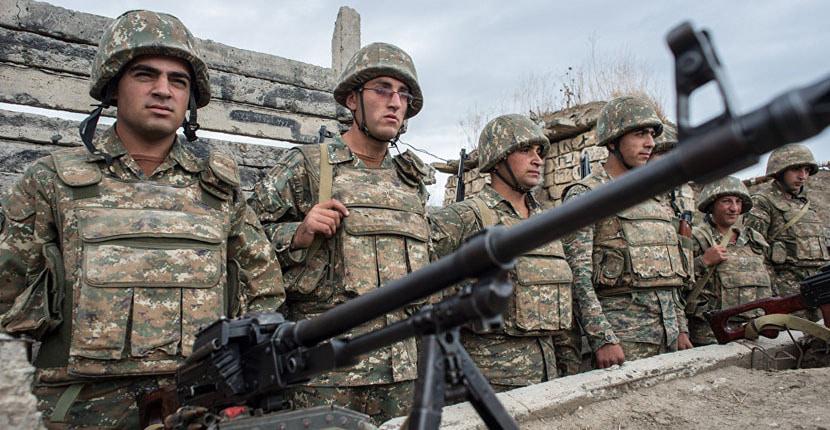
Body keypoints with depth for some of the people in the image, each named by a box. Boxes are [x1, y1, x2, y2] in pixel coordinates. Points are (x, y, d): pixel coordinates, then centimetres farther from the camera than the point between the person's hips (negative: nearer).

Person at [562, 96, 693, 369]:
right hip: (622, 333, -7)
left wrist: (681, 329, 15)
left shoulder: (651, 199, 17)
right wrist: (602, 339, -20)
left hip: (667, 331, 7)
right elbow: (578, 275, -14)